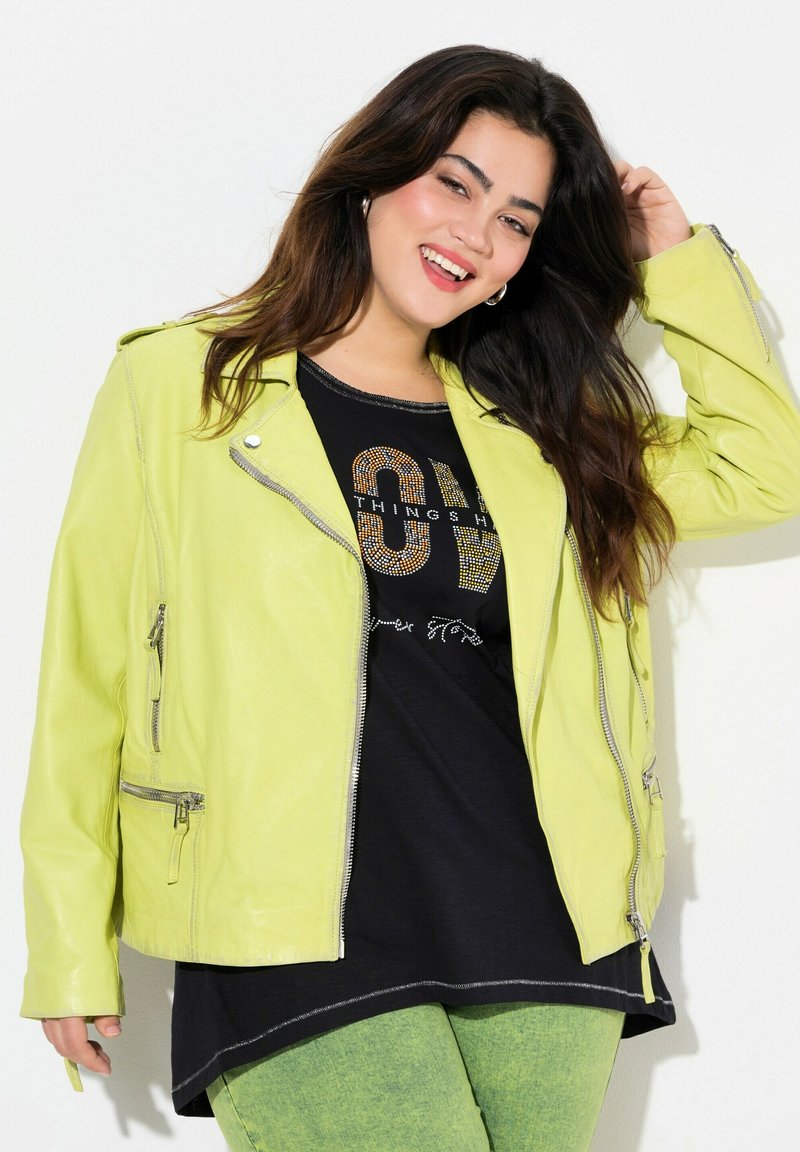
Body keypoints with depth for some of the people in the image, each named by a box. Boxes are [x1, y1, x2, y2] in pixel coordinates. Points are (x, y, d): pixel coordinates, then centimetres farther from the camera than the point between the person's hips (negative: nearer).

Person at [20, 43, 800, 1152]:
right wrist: (72, 946, 3)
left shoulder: (535, 434, 17)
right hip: (297, 941, -4)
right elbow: (86, 676, 5)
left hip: (543, 932, 5)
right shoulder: (178, 387, 5)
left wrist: (677, 262, 13)